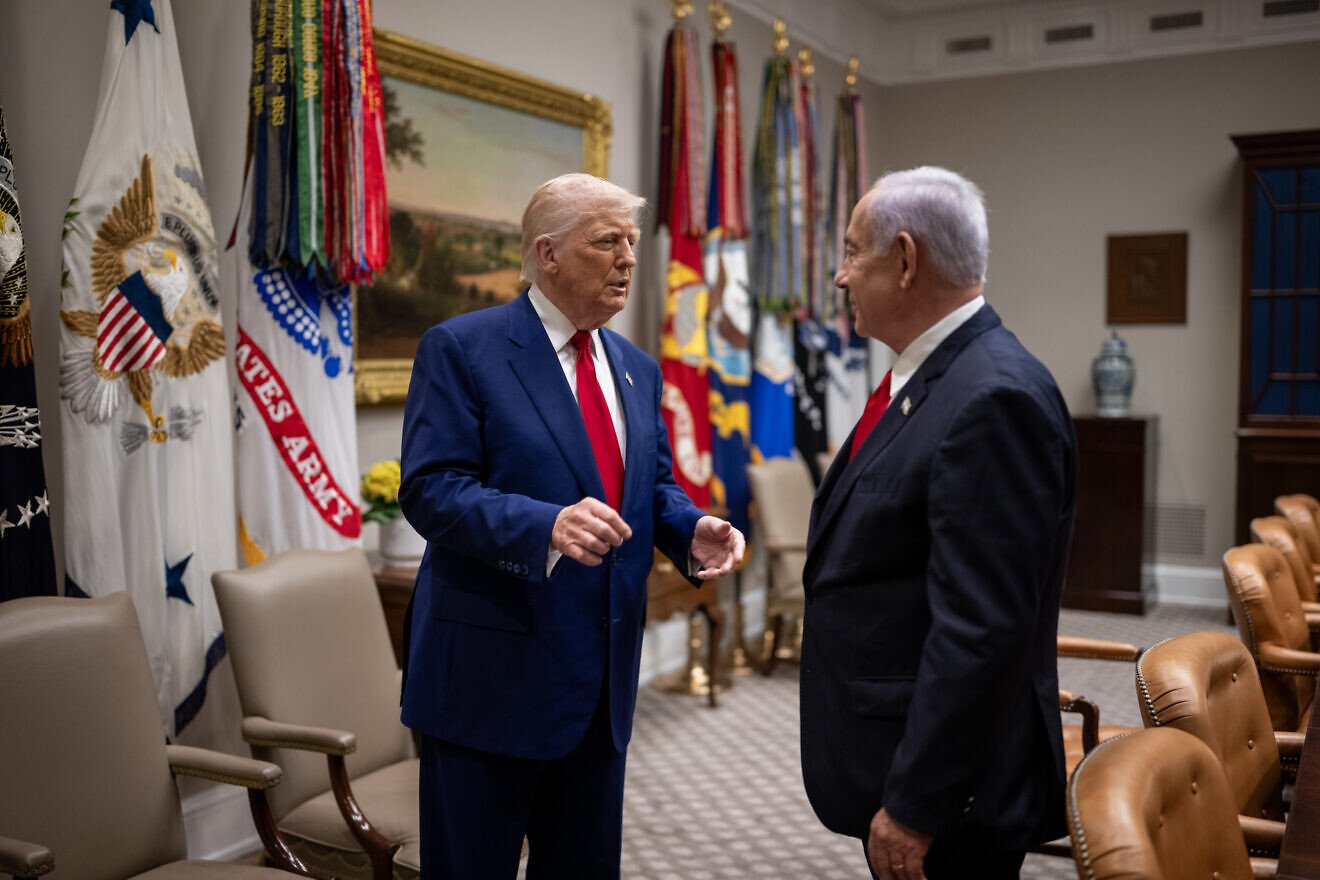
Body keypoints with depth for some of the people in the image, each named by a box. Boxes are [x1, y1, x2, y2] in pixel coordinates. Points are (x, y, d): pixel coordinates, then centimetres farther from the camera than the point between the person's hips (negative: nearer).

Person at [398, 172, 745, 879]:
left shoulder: (635, 368, 12)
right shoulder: (461, 349, -9)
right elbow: (430, 490, -17)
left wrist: (692, 532, -5)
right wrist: (547, 527, -32)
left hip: (602, 680, 6)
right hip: (492, 674, -6)